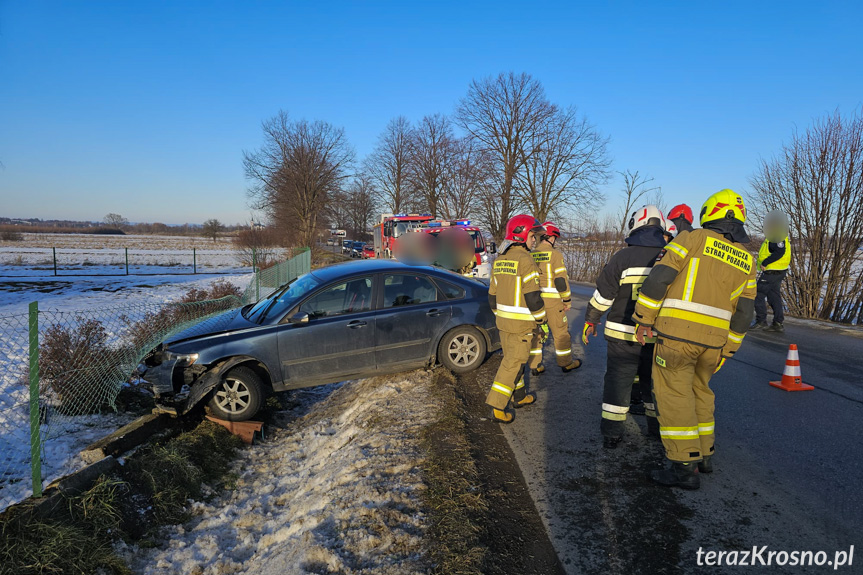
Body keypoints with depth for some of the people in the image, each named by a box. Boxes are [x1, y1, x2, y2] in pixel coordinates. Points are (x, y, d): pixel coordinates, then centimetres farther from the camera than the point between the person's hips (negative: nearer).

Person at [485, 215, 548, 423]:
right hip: (521, 323, -8)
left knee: (511, 358, 18)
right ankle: (498, 407, 0)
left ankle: (519, 396, 33)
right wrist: (541, 318, -5)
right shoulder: (525, 260, -16)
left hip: (503, 320, 8)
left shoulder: (499, 260, 9)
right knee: (514, 363, -2)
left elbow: (492, 294, 14)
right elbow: (532, 296, -18)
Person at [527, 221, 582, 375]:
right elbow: (561, 279, -14)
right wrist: (567, 300, -5)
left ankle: (534, 365, 14)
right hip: (552, 300, -5)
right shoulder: (555, 254, -11)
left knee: (536, 332, 11)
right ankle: (566, 363, 20)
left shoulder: (530, 255, 7)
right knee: (561, 331, 9)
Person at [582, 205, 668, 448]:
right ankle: (657, 426, 34)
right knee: (653, 381, 19)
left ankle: (612, 432, 8)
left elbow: (603, 295, -8)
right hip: (658, 336, 3)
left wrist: (590, 321, 3)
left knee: (618, 380, 5)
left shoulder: (623, 257, -10)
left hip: (623, 335, -3)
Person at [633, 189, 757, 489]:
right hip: (713, 339, 6)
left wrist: (643, 319, -6)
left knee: (674, 395, 1)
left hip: (676, 332, -6)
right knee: (699, 391, 23)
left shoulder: (693, 239, -3)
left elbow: (659, 278, -12)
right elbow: (743, 314, 12)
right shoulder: (746, 261, 13)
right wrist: (726, 350, 18)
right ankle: (704, 453, 30)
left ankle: (685, 467, 2)